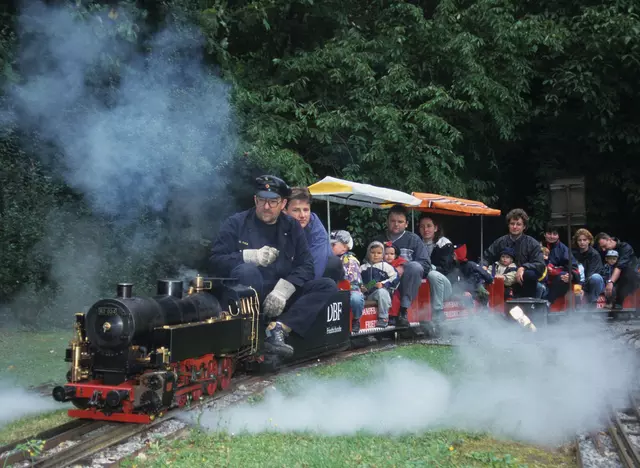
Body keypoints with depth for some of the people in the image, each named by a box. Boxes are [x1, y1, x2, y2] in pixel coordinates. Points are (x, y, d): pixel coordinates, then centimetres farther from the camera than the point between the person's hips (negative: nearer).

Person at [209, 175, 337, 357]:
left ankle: (278, 328, -30)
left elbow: (305, 265, 1)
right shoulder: (235, 223, 3)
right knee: (248, 271, -35)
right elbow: (216, 260, -4)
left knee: (328, 286, -15)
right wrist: (251, 256, -21)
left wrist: (281, 291, -17)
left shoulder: (292, 227, 11)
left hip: (280, 296, 4)